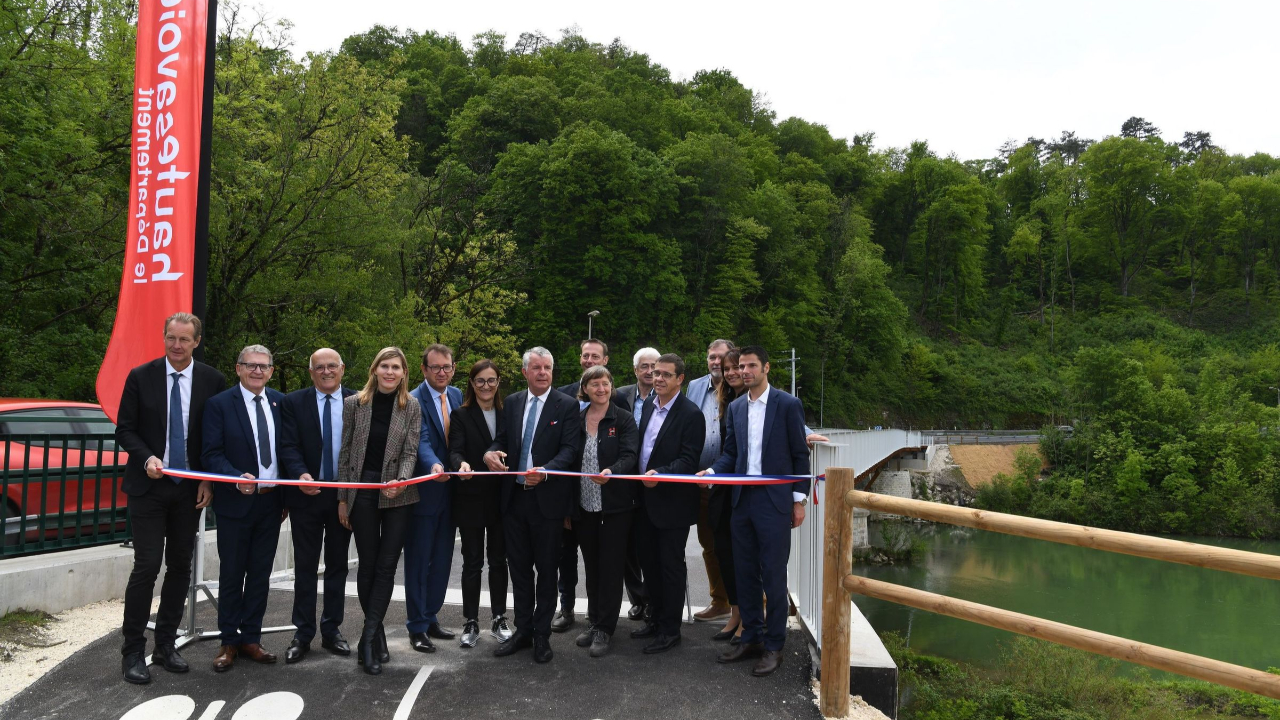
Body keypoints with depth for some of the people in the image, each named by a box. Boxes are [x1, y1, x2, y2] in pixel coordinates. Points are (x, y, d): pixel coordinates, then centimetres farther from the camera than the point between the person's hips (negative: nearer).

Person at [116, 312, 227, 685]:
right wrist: (147, 458, -18)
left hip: (189, 487, 2)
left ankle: (166, 645, 22)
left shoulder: (213, 381, 0)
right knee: (147, 566, -6)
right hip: (148, 486, -2)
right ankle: (133, 651, 8)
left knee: (180, 567, 9)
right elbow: (124, 429, 0)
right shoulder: (141, 377, -2)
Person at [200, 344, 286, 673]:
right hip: (235, 502, -3)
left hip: (271, 502, 3)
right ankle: (229, 642, 20)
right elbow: (212, 454, -10)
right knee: (232, 575, 7)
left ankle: (251, 639, 23)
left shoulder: (280, 402, 5)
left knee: (260, 574, 11)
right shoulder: (220, 404, -5)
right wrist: (238, 480, -26)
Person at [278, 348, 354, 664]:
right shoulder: (293, 402, 0)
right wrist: (301, 474, -26)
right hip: (306, 495, -1)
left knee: (338, 565, 11)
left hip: (344, 494, 1)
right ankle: (303, 633, 17)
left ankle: (332, 630, 23)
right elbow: (288, 446, -8)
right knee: (305, 566, 7)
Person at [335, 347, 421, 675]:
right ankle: (377, 636, 17)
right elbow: (345, 453, 4)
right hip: (363, 493, 0)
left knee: (386, 566, -1)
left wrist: (401, 482, -23)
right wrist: (342, 499, 3)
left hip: (398, 496, 0)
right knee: (367, 564, 5)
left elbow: (410, 452, -2)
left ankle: (368, 638, 4)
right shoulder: (354, 404, 1)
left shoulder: (411, 408, 2)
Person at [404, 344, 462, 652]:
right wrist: (434, 465, -44)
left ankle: (430, 618, 28)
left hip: (449, 489, 7)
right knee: (418, 562, 4)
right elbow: (421, 440, -27)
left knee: (442, 560, 15)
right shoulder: (414, 400, -14)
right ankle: (417, 628, 14)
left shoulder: (456, 395, 8)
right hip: (424, 491, -7)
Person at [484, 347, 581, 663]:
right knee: (519, 567, 14)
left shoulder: (567, 405, -5)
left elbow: (569, 449, -11)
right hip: (514, 496, 5)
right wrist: (491, 453, -11)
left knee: (546, 569, 6)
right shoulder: (511, 402, 10)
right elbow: (502, 439, 12)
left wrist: (545, 471, -28)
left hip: (547, 498, -4)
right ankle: (523, 631, 27)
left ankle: (542, 635, 20)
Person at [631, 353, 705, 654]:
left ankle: (670, 629, 15)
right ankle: (657, 618, 32)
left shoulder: (691, 414, -13)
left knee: (671, 566, 3)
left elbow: (689, 460, -18)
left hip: (672, 502, -7)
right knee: (649, 562, 16)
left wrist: (660, 474, -29)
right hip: (646, 498, 7)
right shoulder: (648, 406, 10)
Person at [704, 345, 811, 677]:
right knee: (745, 572, 11)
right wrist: (712, 472, -7)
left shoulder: (788, 405, -4)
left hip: (774, 501, -5)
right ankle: (751, 637, 24)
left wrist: (799, 500, -5)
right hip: (742, 500, 5)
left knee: (774, 575, 0)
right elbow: (731, 452, 12)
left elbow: (800, 455, -2)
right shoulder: (735, 407, 11)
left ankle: (773, 646, 11)